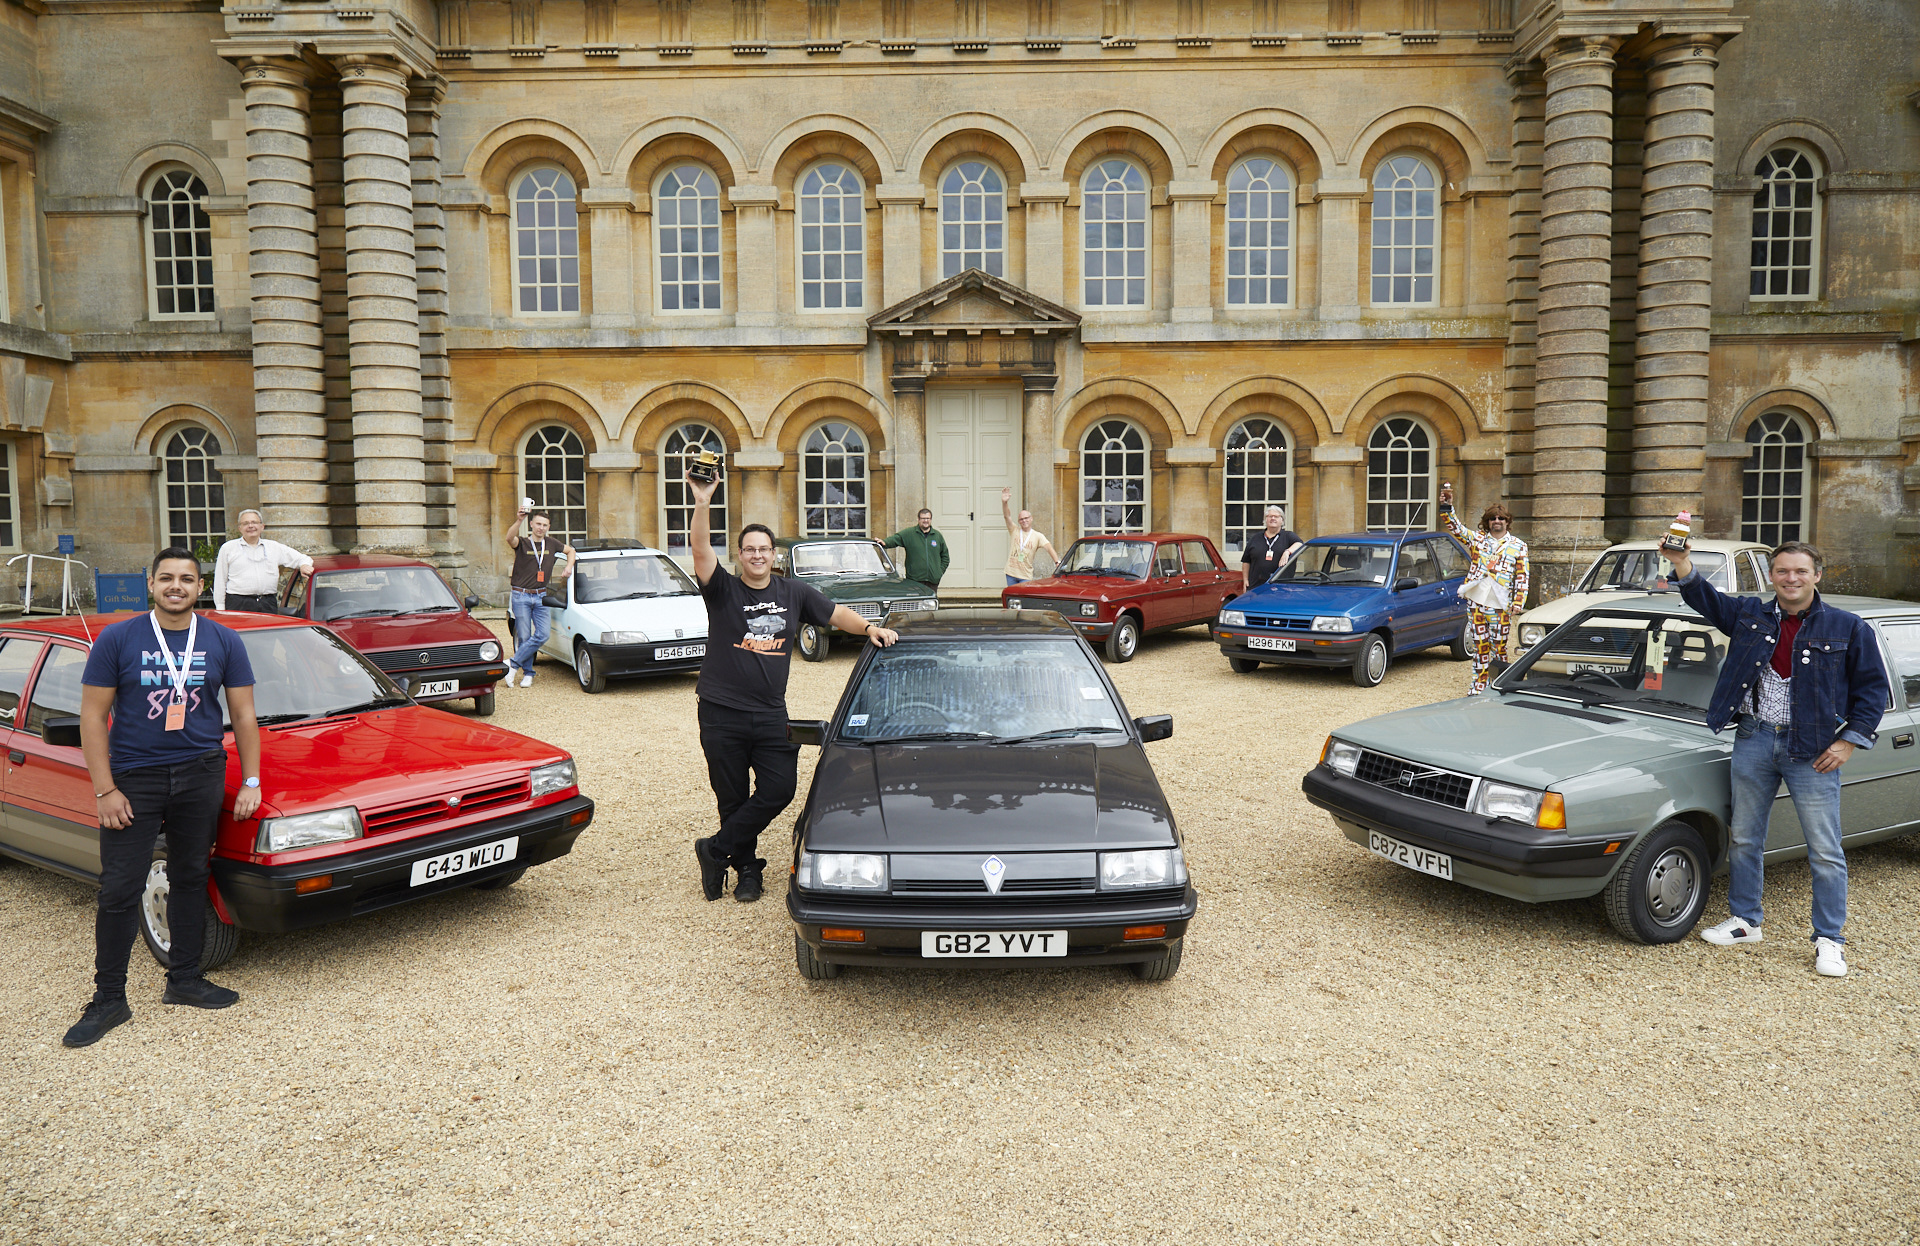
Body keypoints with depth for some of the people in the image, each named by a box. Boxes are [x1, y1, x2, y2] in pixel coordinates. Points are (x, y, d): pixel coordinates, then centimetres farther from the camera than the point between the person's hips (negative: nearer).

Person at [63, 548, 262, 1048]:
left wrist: (251, 782, 2)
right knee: (119, 889, 0)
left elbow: (244, 716, 7)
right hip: (133, 778, -2)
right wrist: (104, 790, -9)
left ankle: (184, 979, 24)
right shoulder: (117, 640, -3)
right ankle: (109, 999, 11)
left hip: (201, 774, 2)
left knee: (190, 879, 11)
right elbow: (93, 717, -3)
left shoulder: (223, 642, 3)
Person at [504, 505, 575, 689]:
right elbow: (510, 538, -26)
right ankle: (527, 673, 12)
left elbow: (570, 550, 28)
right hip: (521, 596, -3)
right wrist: (520, 520, -43)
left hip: (541, 597, 3)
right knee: (524, 637, -1)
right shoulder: (522, 543, -2)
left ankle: (513, 663, -1)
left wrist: (569, 566, 9)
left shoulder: (552, 545, 10)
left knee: (542, 635, -10)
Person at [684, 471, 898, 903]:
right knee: (732, 799, 5)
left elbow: (835, 613, 17)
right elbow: (701, 551, -17)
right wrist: (702, 505, -29)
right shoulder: (723, 590, -1)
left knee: (780, 789, -8)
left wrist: (869, 628, 0)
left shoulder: (794, 593, 9)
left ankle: (716, 851, 6)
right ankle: (747, 870, 21)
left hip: (771, 713, 3)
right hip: (722, 714, -2)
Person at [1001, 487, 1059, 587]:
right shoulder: (1014, 530, 5)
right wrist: (1004, 502, -26)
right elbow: (1007, 516, -8)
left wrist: (1058, 562, -26)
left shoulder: (1038, 536, 2)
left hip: (1026, 576, -1)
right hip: (1011, 573, 1)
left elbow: (1049, 548, -10)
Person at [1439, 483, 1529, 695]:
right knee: (1480, 646, 6)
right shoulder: (1477, 539, 12)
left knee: (1499, 648, -1)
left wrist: (1518, 602, -6)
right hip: (1476, 602, 2)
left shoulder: (1518, 546, 8)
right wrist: (1447, 507, -16)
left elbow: (1523, 576, 4)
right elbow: (1456, 527, 1)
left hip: (1500, 604, -2)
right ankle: (1478, 685, 12)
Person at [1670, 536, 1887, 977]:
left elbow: (1872, 688, 2)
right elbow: (1703, 597, 1)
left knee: (1825, 851, 1)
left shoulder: (1848, 628, -1)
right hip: (1753, 742, 3)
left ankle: (1829, 941, 12)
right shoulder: (1751, 615, 6)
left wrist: (1849, 741, -6)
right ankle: (1745, 921, 25)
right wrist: (1681, 562, -19)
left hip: (1812, 751, -3)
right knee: (1744, 839, 11)